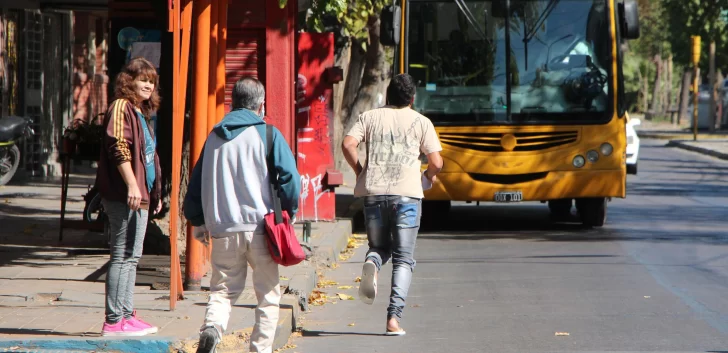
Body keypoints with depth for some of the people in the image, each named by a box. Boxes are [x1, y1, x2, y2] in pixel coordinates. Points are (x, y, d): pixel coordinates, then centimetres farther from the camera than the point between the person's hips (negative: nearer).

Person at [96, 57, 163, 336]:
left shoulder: (142, 113, 21)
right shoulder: (121, 108, -8)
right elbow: (119, 148, -19)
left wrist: (155, 193, 27)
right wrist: (131, 185, -27)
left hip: (140, 196, 10)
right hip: (124, 196, -10)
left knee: (131, 257, 12)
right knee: (123, 256, -10)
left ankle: (127, 316, 18)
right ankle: (113, 321, -9)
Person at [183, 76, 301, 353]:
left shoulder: (215, 136, 12)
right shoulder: (267, 134, -1)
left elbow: (197, 182, 16)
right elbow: (290, 177, -9)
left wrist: (198, 221, 26)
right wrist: (288, 213, 7)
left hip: (223, 230, 3)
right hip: (260, 226, -3)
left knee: (223, 289, 10)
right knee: (267, 294, 9)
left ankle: (211, 328, -18)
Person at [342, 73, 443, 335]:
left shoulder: (369, 117, 11)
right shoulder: (421, 122, 7)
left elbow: (348, 144, -4)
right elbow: (436, 163, 1)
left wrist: (358, 170, 12)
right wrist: (429, 176, 23)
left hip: (373, 193, 2)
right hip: (406, 194, -2)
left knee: (379, 247, 21)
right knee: (403, 259, 3)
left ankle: (371, 265, -16)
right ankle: (394, 318, -10)